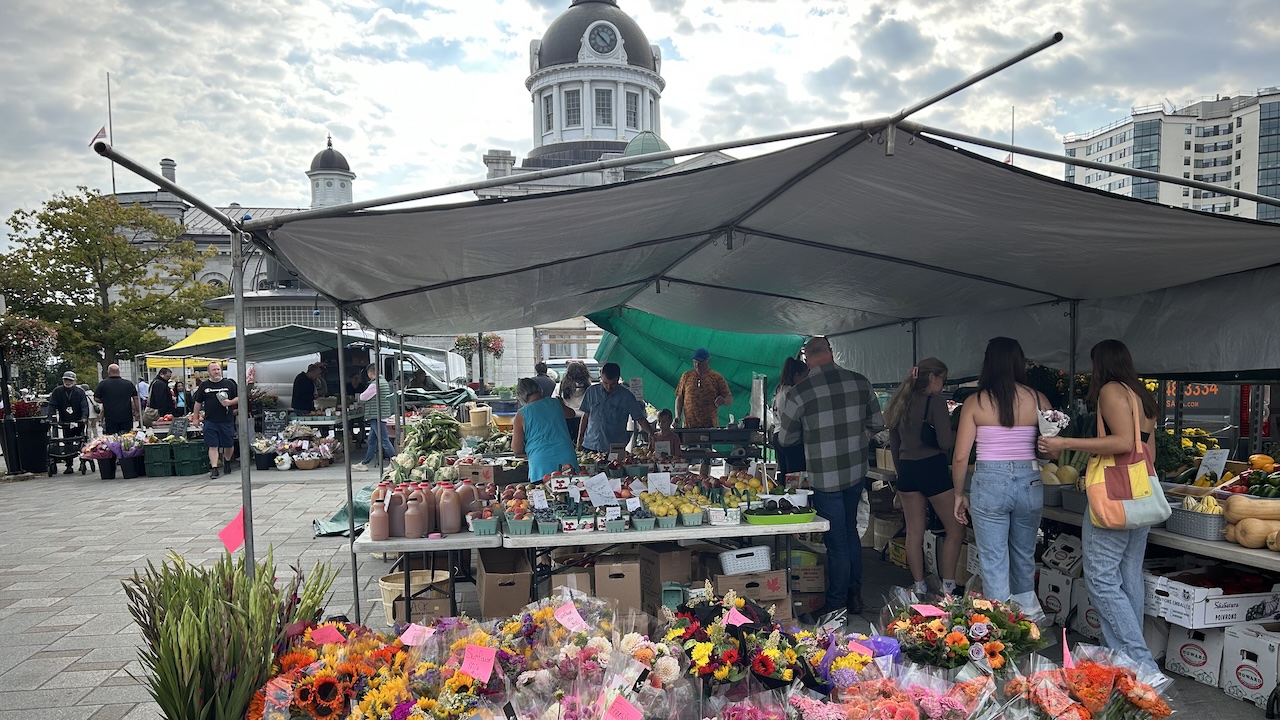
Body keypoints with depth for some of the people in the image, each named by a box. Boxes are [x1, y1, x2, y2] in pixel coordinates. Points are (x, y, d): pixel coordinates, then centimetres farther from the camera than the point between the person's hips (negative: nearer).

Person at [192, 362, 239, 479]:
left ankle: (227, 461, 35)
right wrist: (196, 418, 10)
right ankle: (214, 469, -3)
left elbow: (239, 398, 8)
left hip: (227, 421, 0)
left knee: (229, 445, 9)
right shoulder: (204, 386, 7)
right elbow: (197, 403, 13)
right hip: (210, 422, 0)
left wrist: (230, 402, -11)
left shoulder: (229, 384, 6)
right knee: (213, 446, -4)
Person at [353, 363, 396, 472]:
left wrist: (361, 395, 11)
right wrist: (366, 398, 14)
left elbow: (363, 397, -10)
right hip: (381, 416, 10)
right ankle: (364, 464, 22)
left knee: (384, 440, -7)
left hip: (377, 416, -10)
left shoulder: (375, 384, -17)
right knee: (372, 441, 15)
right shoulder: (383, 381, 14)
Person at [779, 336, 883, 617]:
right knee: (850, 531, 22)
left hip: (825, 477, -5)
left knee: (836, 541, 6)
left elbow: (787, 438, -4)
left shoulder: (800, 392, -17)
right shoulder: (860, 382, -4)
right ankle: (854, 594, 32)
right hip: (857, 472, 5)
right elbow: (877, 423, 7)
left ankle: (836, 604, 20)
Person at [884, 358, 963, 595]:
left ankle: (919, 587, 16)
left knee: (914, 532, 10)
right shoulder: (935, 401, -9)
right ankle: (947, 587, 3)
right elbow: (945, 442, -15)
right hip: (932, 468, -7)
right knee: (955, 529, 5)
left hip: (907, 471, 7)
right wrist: (960, 432, 6)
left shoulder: (900, 403, 12)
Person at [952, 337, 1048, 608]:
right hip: (1029, 483, 3)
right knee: (1024, 558, 20)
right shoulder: (1037, 399, 0)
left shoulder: (975, 402, -4)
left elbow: (960, 456, -5)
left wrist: (959, 494, 6)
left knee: (994, 562, 5)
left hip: (989, 483, -3)